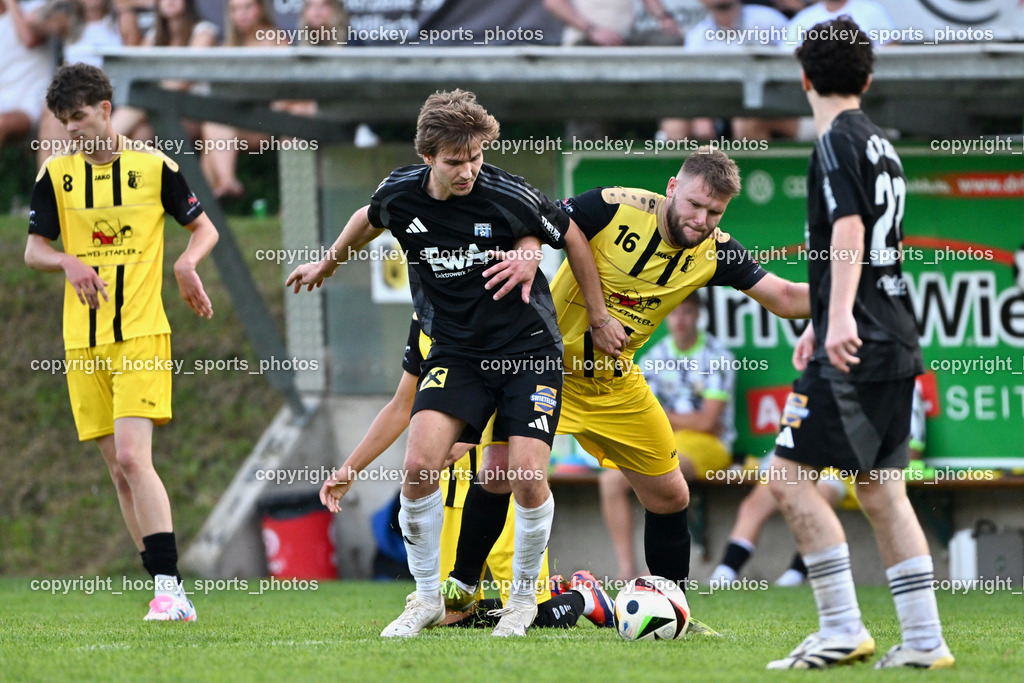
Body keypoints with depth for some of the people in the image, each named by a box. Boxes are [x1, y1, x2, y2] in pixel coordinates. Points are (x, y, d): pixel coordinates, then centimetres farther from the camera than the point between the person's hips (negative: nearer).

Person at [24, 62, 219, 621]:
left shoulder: (153, 166, -1)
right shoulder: (56, 173, 6)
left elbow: (204, 228, 8)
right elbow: (33, 249, 5)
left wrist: (187, 264, -13)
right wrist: (71, 263, -16)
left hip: (141, 334, -4)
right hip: (83, 342, 4)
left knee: (133, 456, -19)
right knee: (119, 469, 5)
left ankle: (169, 589, -20)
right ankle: (168, 594, 11)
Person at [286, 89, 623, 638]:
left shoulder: (508, 196, -17)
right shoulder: (401, 193, -8)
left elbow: (572, 239, -1)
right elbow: (370, 220, 18)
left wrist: (598, 318, 7)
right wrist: (328, 263, 33)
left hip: (529, 346, -3)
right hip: (455, 351, 3)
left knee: (528, 477, -15)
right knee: (419, 464, -17)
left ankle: (524, 594, 11)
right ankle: (428, 598, 1)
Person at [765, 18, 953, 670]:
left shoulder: (837, 142, -8)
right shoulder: (880, 144, 20)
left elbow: (849, 231, -23)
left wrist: (841, 317, -36)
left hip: (855, 352, -9)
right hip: (894, 345, 9)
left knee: (790, 476, -8)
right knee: (882, 491, 10)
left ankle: (843, 629, -11)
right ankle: (924, 640, 6)